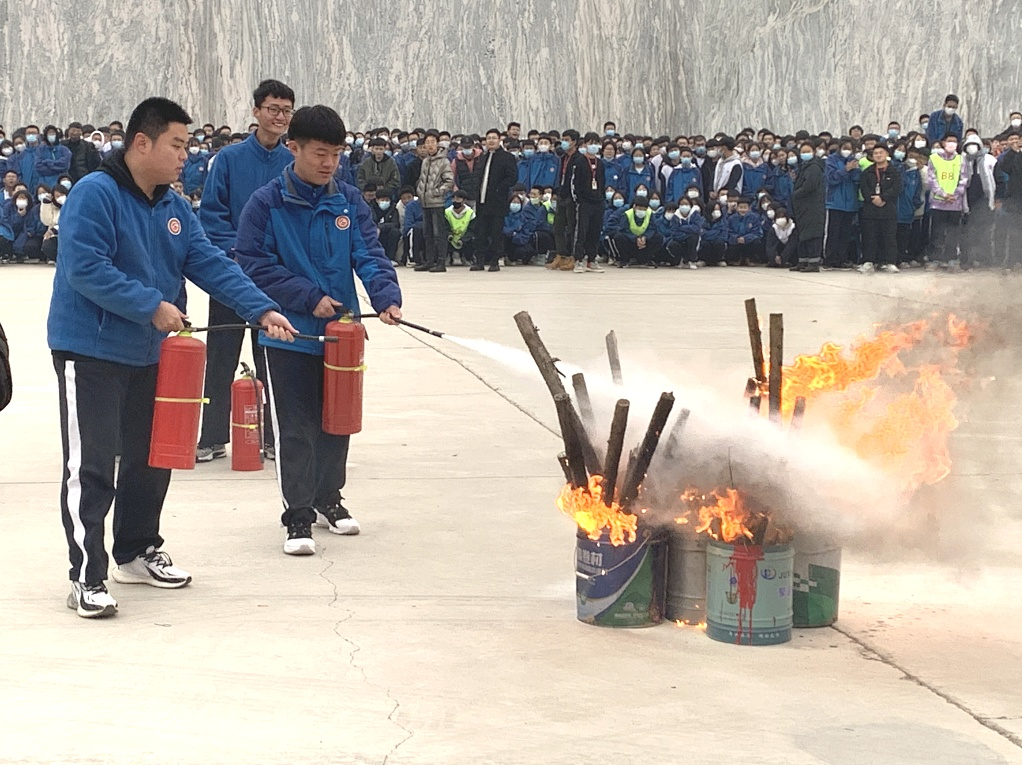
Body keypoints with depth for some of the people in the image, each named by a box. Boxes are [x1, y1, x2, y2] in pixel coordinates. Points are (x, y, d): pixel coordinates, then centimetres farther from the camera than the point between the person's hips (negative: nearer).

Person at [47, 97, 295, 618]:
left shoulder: (173, 207, 9)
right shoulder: (95, 194, -17)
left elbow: (211, 263, 4)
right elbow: (85, 268, -25)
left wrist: (262, 310, -8)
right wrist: (152, 306, -25)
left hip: (149, 354, 9)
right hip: (90, 352, -8)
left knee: (151, 458, 16)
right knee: (91, 466, -8)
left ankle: (136, 553, 33)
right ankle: (87, 578, -4)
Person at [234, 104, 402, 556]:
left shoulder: (349, 202, 3)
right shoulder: (266, 204, -9)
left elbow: (369, 255, -2)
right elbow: (257, 266, -11)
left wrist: (387, 296, -21)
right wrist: (310, 298, -17)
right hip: (290, 333, -4)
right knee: (296, 428, -2)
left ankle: (328, 498, 34)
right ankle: (298, 514, 7)